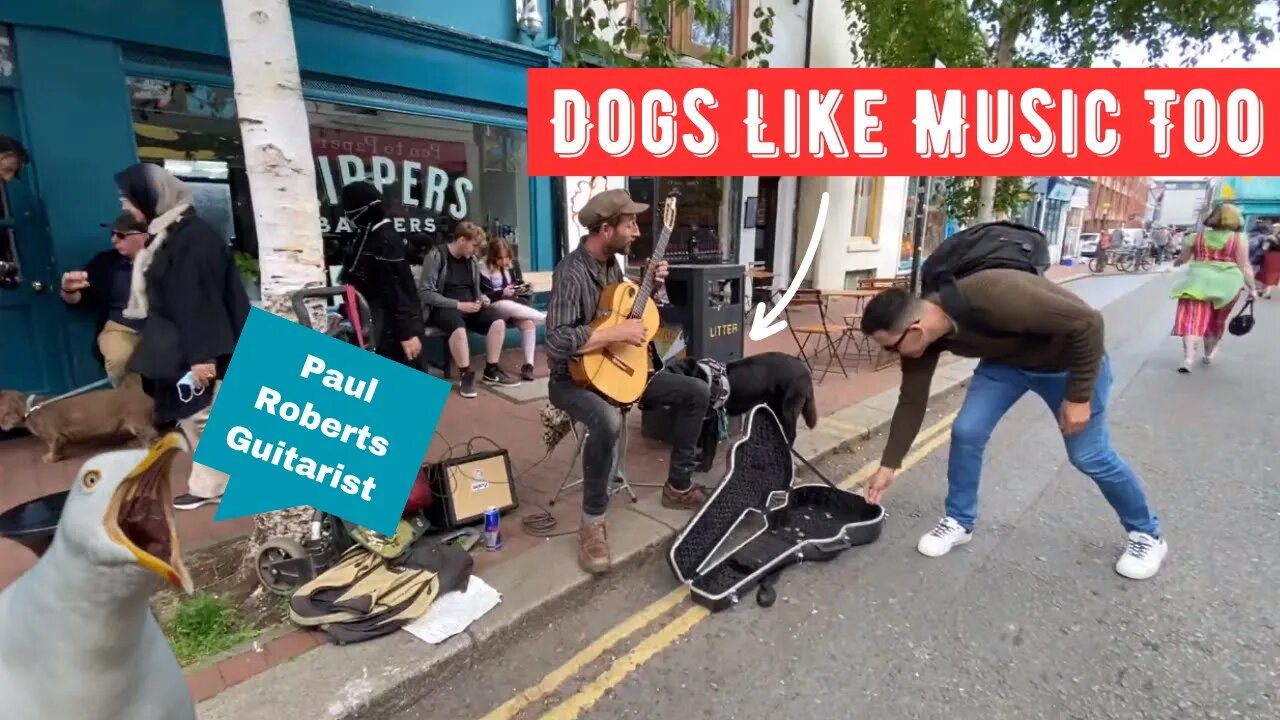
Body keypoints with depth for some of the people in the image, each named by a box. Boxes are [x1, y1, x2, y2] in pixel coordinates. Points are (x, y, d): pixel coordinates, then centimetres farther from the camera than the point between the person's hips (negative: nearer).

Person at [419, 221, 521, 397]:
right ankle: (465, 375, -21)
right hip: (444, 307, -6)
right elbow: (425, 293, -15)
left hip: (470, 306, 6)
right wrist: (458, 305, -21)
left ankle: (491, 371, -6)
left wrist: (482, 298, -2)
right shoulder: (436, 256, -9)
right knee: (458, 327, -38)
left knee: (498, 321, -20)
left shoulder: (471, 259, 11)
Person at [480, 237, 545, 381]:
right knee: (508, 305, -41)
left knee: (528, 322, -30)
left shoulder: (513, 263, 7)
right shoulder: (483, 268, -7)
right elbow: (481, 295, -11)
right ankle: (546, 318, -32)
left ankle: (528, 364, -29)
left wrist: (522, 288, -6)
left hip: (516, 304, 4)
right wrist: (502, 293, -22)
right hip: (494, 307, -4)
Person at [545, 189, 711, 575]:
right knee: (608, 421, -41)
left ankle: (679, 486, 16)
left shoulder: (612, 262, 5)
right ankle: (593, 520, -17)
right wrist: (618, 333, -29)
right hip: (574, 378, -8)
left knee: (697, 391, 3)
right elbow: (557, 342, -33)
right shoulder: (571, 272, -23)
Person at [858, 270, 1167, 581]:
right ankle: (959, 521, 12)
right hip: (1006, 361, 5)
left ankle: (1147, 533, 29)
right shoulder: (921, 333, -21)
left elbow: (1087, 321, -31)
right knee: (966, 432, -8)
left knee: (1089, 455, 2)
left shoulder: (993, 298, -43)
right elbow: (911, 401, -10)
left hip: (1072, 359, -5)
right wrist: (888, 466, -5)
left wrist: (1078, 396, -24)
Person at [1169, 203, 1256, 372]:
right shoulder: (1239, 239, -1)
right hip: (1226, 283, 1)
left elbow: (1182, 259, 12)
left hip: (1198, 280, -1)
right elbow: (1244, 266, -3)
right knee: (1215, 321, 16)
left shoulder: (1197, 236, 3)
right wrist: (1252, 288, 4)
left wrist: (1176, 263, 34)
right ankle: (1209, 354, 31)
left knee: (1192, 318, -5)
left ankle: (1188, 358, -18)